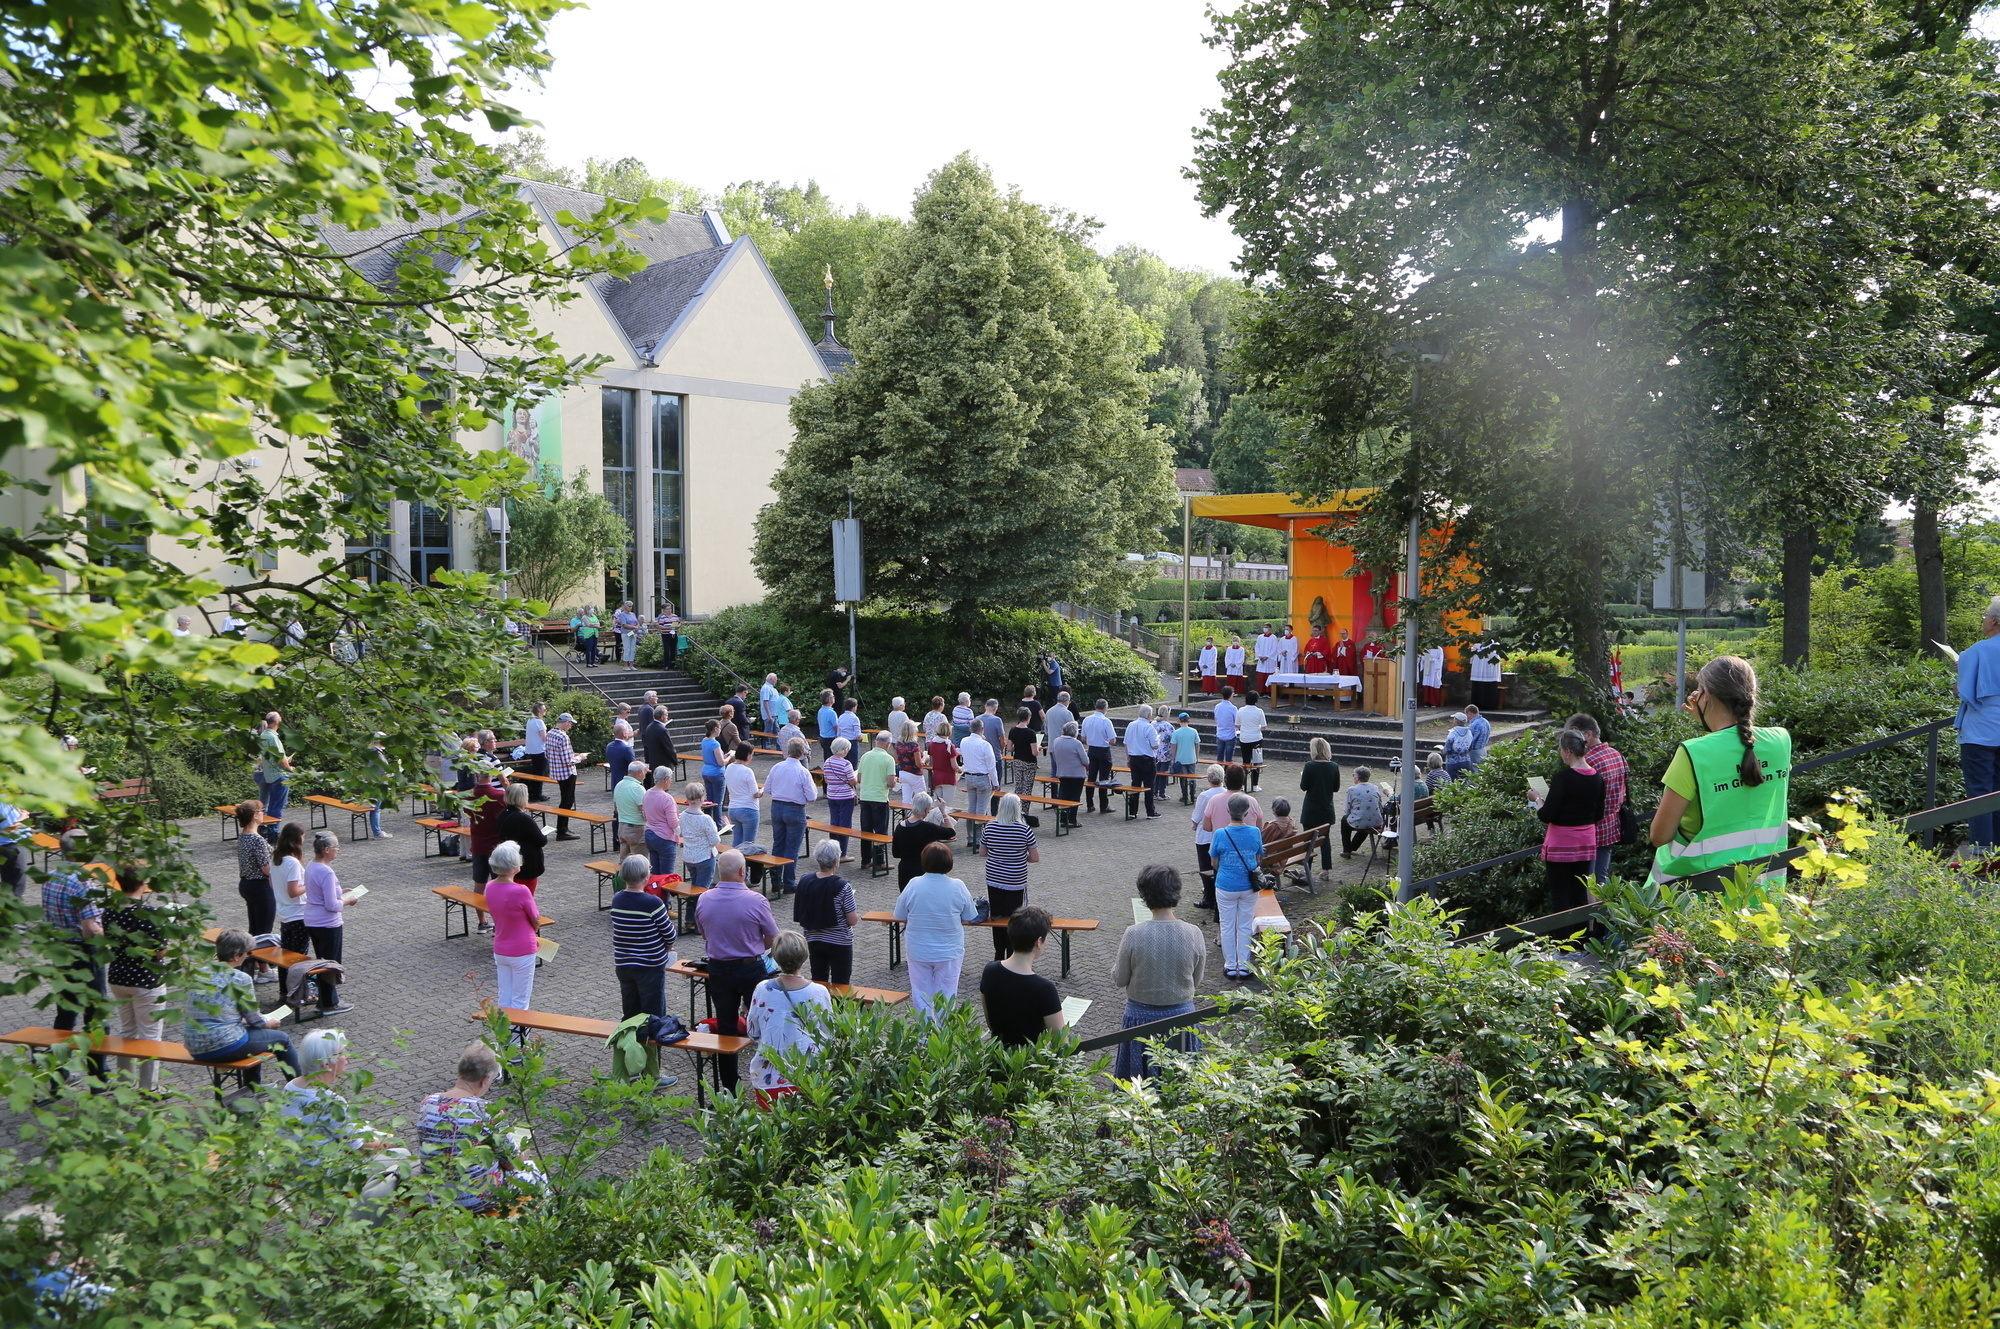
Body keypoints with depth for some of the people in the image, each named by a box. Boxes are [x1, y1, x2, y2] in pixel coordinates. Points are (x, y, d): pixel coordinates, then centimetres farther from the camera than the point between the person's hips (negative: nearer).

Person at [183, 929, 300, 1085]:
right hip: (225, 1047, -7)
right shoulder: (240, 979, -12)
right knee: (282, 1038, 15)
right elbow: (253, 1019, -6)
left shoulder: (198, 973, 6)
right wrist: (268, 1023, 17)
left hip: (194, 1049, 7)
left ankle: (252, 1088, 47)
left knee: (250, 1029, 35)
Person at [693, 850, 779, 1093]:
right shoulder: (756, 901, -19)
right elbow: (773, 940, -8)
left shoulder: (703, 900, -8)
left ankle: (728, 1087, 20)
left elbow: (703, 934, 8)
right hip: (751, 970, -3)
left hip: (718, 970, 3)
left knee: (726, 1027, 14)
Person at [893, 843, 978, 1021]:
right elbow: (968, 919, -3)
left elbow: (900, 917, -3)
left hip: (918, 951, 1)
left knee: (921, 993, 14)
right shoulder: (958, 886, -13)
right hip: (949, 952, 0)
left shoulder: (913, 885, -12)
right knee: (945, 995, 12)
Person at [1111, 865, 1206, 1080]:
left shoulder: (1133, 935, -20)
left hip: (1141, 1016, -1)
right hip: (1181, 1014, 2)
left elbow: (1119, 980, -8)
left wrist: (1120, 956, 9)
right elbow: (1196, 982, -1)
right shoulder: (1193, 934, -14)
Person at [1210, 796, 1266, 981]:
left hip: (1226, 887, -2)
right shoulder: (1255, 833, -10)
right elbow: (1258, 856, 5)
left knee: (1228, 926, 11)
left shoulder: (1220, 834, -14)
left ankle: (1230, 966, 18)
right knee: (1245, 927, 12)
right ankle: (1244, 966, 18)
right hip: (1249, 887, 2)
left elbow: (1214, 862, -3)